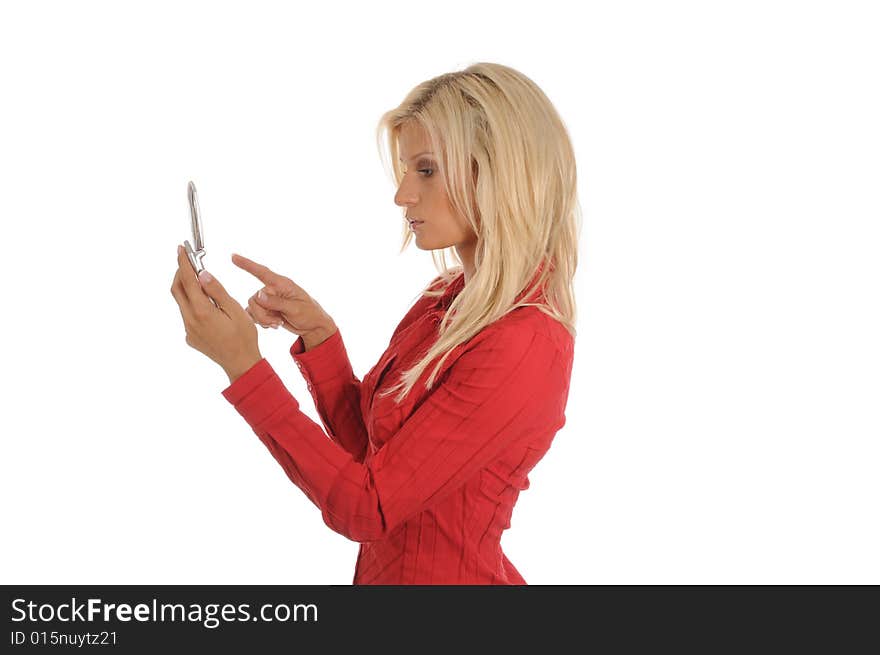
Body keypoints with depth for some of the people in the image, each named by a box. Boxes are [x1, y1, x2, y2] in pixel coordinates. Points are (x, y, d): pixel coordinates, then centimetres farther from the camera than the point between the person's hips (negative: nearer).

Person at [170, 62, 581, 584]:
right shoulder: (448, 297, 1)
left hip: (446, 575, -7)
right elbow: (365, 446, 7)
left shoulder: (524, 344, -25)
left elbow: (366, 508, -22)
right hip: (384, 567, 7)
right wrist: (317, 333, -6)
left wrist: (243, 365, -24)